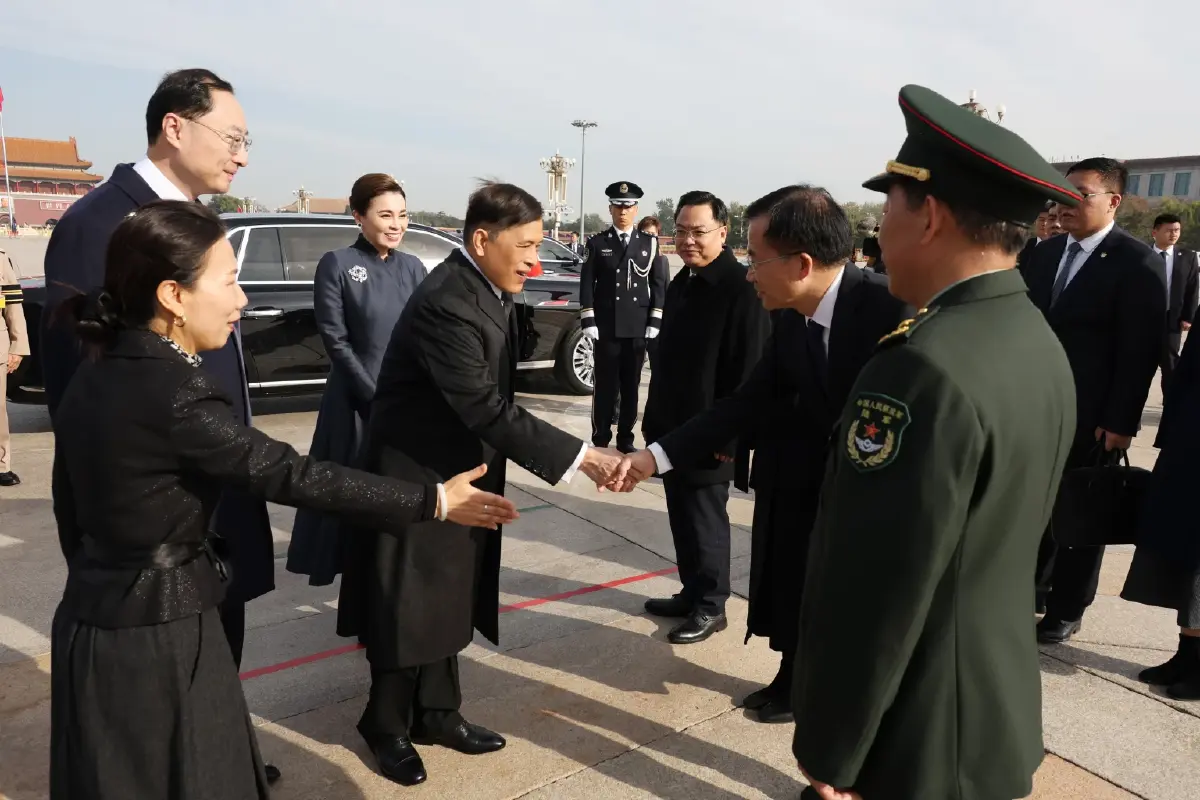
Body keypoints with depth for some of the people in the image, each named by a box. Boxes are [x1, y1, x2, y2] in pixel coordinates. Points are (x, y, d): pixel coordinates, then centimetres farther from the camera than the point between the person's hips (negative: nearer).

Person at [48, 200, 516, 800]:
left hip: (98, 620, 9)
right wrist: (433, 500, -22)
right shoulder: (173, 391, -25)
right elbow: (290, 474, -26)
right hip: (156, 637, -9)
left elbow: (70, 510, 11)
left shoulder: (94, 378, 2)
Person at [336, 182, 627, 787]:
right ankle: (388, 726, 30)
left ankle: (437, 713, 36)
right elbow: (489, 410, -30)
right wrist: (582, 458, -30)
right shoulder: (445, 304, -26)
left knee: (448, 602, 19)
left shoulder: (486, 289, 3)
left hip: (461, 475, 9)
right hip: (417, 480, -9)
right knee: (408, 609, 9)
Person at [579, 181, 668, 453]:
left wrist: (654, 323, -1)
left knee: (631, 387, 9)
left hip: (638, 329, 2)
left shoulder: (649, 243, 8)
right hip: (606, 328, -1)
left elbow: (658, 285, 6)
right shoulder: (598, 243, 4)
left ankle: (625, 441, 19)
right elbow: (586, 284, 0)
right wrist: (589, 323, -7)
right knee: (605, 387, 3)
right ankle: (600, 442, 11)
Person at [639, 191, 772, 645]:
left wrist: (728, 438, -19)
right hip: (674, 427, 8)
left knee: (705, 521, 5)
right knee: (682, 517, 17)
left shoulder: (742, 289, -17)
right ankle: (691, 593, 33)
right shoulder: (681, 283, 10)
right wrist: (656, 417, 16)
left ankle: (710, 607, 22)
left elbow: (747, 372, -19)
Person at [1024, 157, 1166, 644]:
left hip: (1091, 415, -5)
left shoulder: (1138, 264, -11)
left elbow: (1141, 351, -13)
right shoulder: (1046, 253, 7)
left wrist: (1121, 421, -16)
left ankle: (1066, 609, 24)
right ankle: (1031, 586, 32)